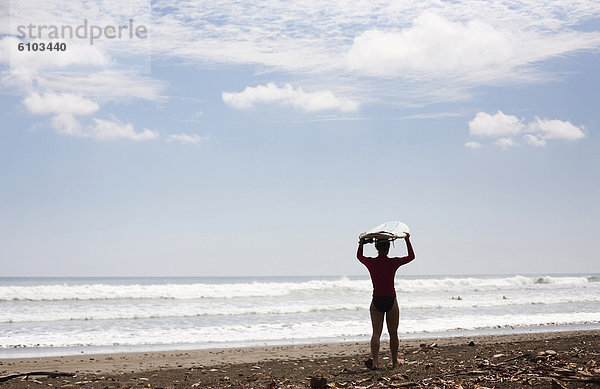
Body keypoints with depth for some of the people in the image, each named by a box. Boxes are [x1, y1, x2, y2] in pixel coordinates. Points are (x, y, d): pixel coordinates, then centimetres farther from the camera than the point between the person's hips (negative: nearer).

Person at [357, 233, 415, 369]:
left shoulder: (371, 262, -4)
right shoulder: (393, 263, -9)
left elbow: (359, 256, 19)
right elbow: (411, 256, 7)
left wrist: (362, 243, 26)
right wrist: (407, 241, 14)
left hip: (376, 301, 1)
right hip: (391, 301, -1)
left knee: (376, 332, 0)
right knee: (393, 333, 12)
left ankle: (374, 360, -17)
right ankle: (394, 361, 24)